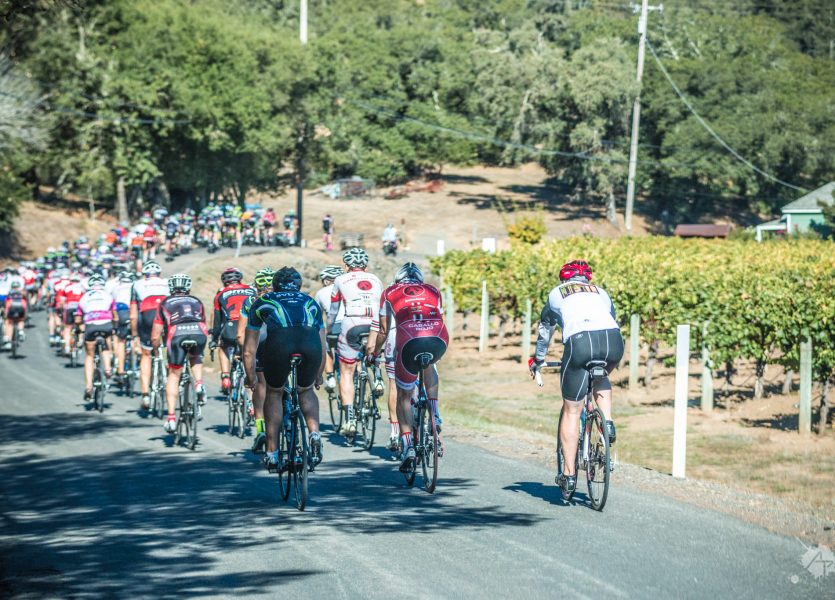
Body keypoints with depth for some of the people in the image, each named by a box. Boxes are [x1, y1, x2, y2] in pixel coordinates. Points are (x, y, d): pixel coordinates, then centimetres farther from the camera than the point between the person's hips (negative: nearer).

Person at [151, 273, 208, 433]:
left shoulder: (165, 304, 29)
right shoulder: (197, 302, 34)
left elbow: (155, 337, 27)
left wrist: (156, 348, 46)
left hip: (177, 334, -2)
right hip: (199, 333, 2)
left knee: (174, 375, 11)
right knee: (195, 359, 34)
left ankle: (171, 417, 2)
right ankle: (199, 383, 6)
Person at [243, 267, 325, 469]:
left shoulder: (261, 302, 34)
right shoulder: (310, 302, 37)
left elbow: (249, 349, 38)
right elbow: (322, 346, 42)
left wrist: (251, 377, 51)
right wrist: (318, 376, 56)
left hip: (279, 342, -1)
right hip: (310, 343, 1)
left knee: (274, 393, 23)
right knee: (306, 392, 28)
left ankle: (272, 454, 21)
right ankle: (315, 434, 5)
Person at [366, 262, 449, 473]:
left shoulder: (390, 293, 27)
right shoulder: (432, 291, 31)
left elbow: (382, 330, 31)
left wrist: (372, 353, 47)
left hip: (409, 342, -2)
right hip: (439, 341, 2)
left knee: (404, 397, 18)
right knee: (429, 366, 38)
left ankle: (408, 447, 6)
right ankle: (434, 416, 24)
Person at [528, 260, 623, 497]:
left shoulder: (557, 293, 30)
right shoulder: (601, 292, 34)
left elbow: (545, 331, 42)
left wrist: (538, 360, 58)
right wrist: (608, 361, 61)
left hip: (579, 342, -2)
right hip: (613, 341, 2)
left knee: (572, 411, 7)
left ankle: (569, 475, 6)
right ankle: (607, 423, 14)